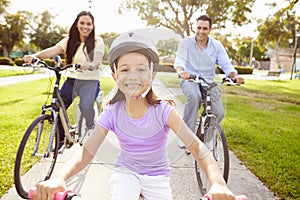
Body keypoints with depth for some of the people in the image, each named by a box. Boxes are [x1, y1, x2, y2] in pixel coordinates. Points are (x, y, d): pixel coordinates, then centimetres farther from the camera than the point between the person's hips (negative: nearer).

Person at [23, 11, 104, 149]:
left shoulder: (97, 42, -1)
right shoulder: (69, 41, 7)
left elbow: (96, 61, -15)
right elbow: (53, 51, -9)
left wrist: (90, 65, -39)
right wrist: (34, 56, -27)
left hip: (90, 81, -4)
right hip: (72, 80, 4)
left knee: (85, 107, -31)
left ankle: (91, 129, 2)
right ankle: (60, 141, 13)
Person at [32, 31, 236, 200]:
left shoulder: (163, 110, -22)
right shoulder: (112, 112, -16)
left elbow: (197, 147, -30)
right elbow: (87, 151, -23)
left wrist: (218, 183, -47)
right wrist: (58, 177, -43)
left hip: (157, 175, 1)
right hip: (125, 171, 0)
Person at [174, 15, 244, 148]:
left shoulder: (217, 46, 1)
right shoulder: (187, 42, -4)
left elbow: (226, 65, -5)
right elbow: (179, 60, -17)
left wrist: (235, 76, -27)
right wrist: (181, 71, -42)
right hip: (189, 80, -3)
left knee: (219, 113, -15)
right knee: (193, 97, -39)